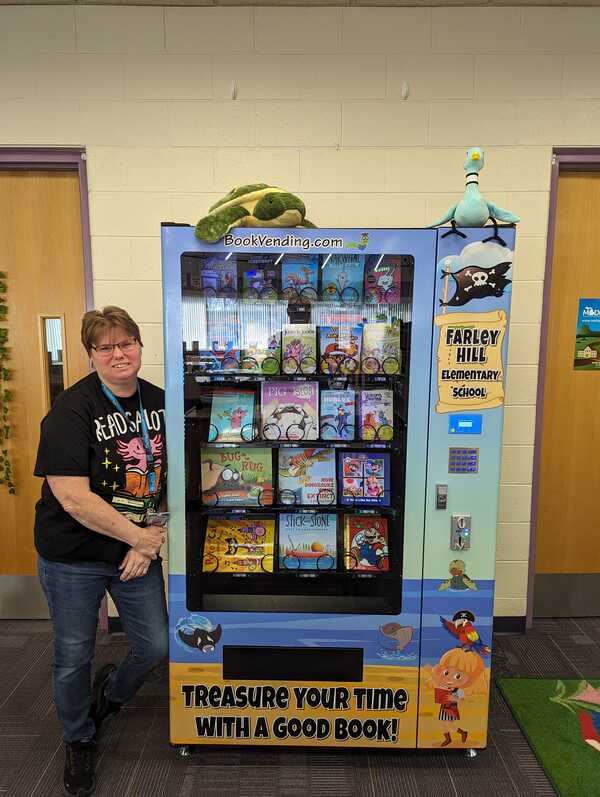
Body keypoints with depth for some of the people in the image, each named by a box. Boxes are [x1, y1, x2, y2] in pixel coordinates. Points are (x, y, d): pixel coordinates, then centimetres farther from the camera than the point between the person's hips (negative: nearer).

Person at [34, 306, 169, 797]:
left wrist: (156, 533, -8)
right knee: (74, 657, 13)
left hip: (139, 550, 5)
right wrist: (141, 537, -18)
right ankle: (79, 741, 45)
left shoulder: (160, 403, -3)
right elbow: (74, 500, -24)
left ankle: (110, 693, 48)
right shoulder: (71, 411, -18)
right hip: (74, 557, -4)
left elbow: (173, 477, 4)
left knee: (155, 646, 12)